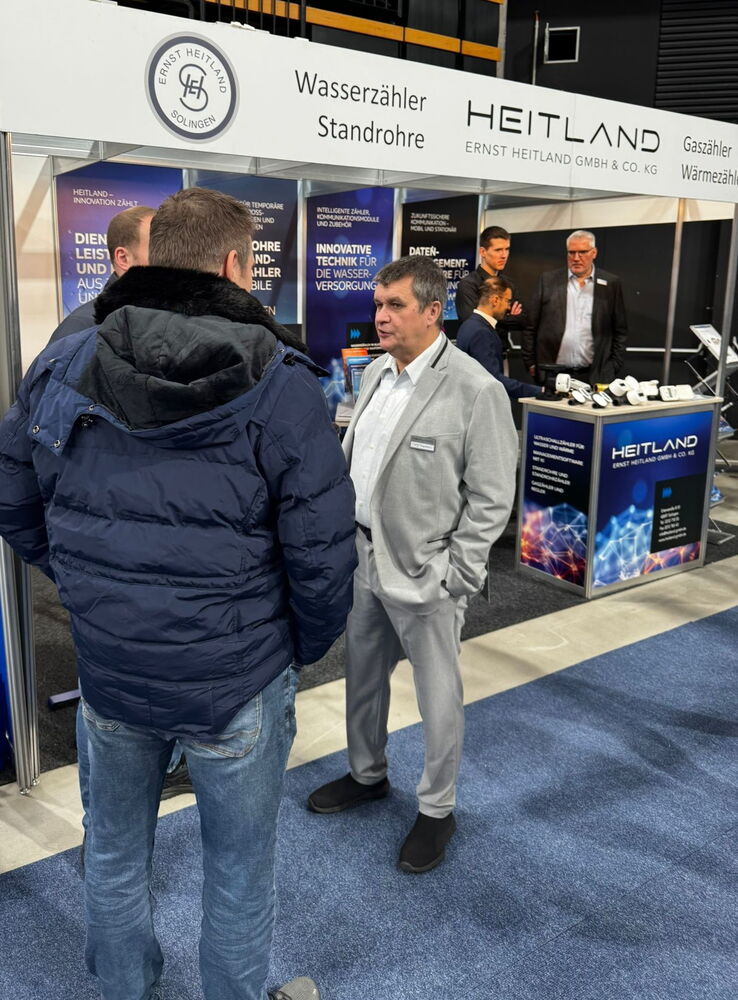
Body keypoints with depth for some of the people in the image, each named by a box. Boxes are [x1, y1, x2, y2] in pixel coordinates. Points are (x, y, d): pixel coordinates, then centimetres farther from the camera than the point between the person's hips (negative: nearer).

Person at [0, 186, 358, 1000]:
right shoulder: (280, 384, -15)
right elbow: (322, 551, -15)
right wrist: (306, 647, 3)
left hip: (104, 667, 4)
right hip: (237, 682, -3)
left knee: (114, 852, 26)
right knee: (239, 869, 19)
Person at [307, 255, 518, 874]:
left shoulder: (475, 391, -17)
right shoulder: (376, 373, 7)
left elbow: (491, 497, -14)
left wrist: (455, 578, -15)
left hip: (424, 572, -7)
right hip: (363, 556, 7)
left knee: (438, 697, 9)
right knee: (362, 675, 22)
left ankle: (438, 809, 30)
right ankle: (367, 774, 45)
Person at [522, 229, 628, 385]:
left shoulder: (610, 283, 7)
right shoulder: (548, 280, 7)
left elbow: (620, 331, 9)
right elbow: (531, 327, 7)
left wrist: (614, 369, 3)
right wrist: (530, 363, 2)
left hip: (594, 376, 0)